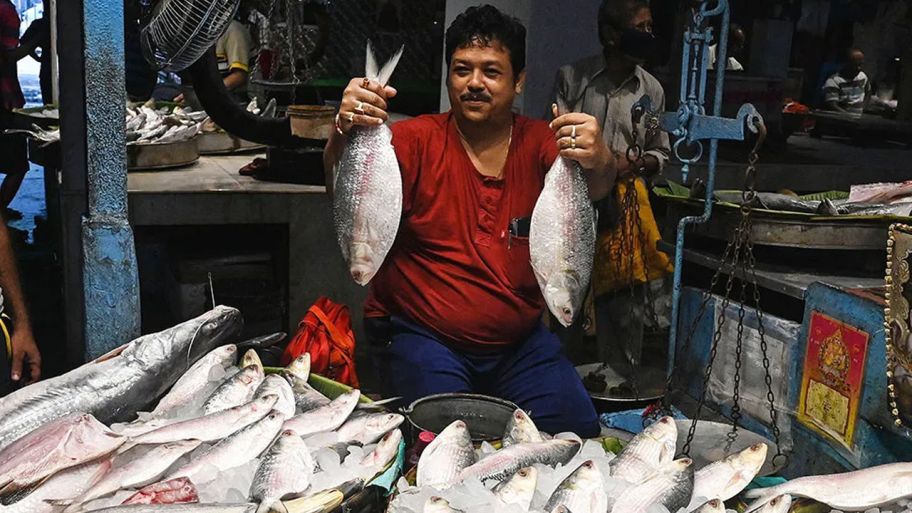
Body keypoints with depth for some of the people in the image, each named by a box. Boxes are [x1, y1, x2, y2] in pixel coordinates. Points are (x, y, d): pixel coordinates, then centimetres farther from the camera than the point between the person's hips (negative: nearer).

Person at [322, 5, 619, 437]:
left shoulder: (539, 143, 0)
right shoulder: (418, 140, -5)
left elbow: (595, 190, -18)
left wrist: (599, 163, -44)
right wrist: (345, 131, -43)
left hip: (519, 342, 3)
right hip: (422, 334, -2)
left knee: (576, 429, -7)